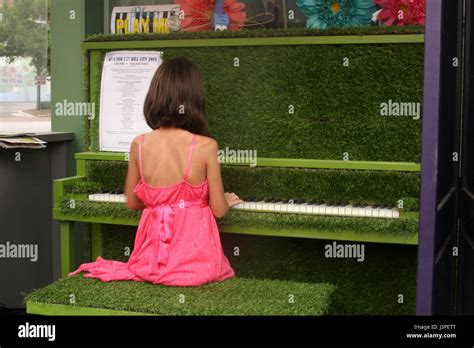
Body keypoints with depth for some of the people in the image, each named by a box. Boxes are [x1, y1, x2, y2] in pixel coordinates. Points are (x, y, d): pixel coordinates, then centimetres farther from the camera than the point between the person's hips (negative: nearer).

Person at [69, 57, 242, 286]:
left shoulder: (139, 145, -6)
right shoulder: (206, 146, -15)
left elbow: (132, 203, 7)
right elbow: (219, 210, -7)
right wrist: (228, 201, 16)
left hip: (154, 257, 3)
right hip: (196, 259, -3)